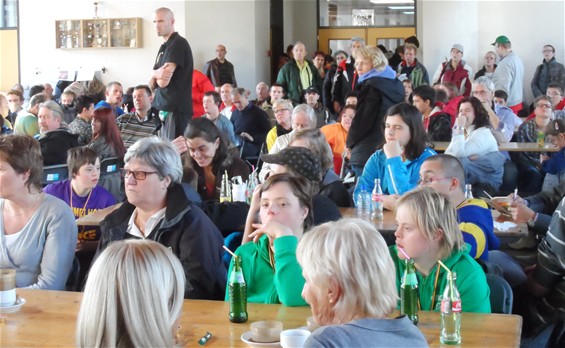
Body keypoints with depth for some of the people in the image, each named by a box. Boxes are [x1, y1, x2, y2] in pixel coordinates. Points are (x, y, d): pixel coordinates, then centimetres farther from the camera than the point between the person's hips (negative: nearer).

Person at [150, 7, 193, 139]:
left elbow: (163, 82, -17)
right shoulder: (164, 47, 18)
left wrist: (155, 74, 4)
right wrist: (156, 75, -8)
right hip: (164, 108, 9)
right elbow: (152, 85, 14)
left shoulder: (178, 43, -10)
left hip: (175, 109, -9)